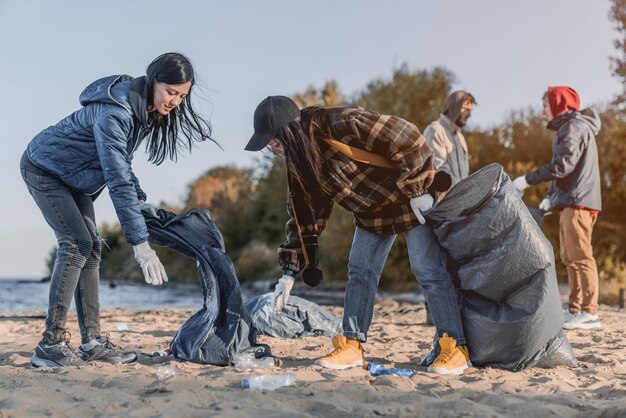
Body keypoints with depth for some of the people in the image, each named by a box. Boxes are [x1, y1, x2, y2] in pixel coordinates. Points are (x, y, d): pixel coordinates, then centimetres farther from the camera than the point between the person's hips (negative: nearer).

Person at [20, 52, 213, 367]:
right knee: (76, 243, -18)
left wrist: (141, 202, -4)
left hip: (73, 176, 9)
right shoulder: (113, 112, -33)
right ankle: (50, 345, -15)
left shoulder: (145, 108, -5)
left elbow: (121, 164, 8)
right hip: (43, 168, -9)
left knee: (90, 247, 1)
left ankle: (92, 342, 3)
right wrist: (140, 243, -41)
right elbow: (117, 180, -39)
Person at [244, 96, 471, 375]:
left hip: (416, 201, -8)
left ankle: (455, 347, -1)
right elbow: (303, 213, 2)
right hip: (371, 212, 8)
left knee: (429, 270, -8)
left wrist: (417, 190, -27)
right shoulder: (297, 162, -5)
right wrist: (290, 271, 0)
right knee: (359, 273, 3)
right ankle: (352, 346, 10)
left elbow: (405, 138, -31)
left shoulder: (341, 124, -32)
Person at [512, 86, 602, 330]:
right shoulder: (566, 129, 23)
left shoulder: (575, 126, -8)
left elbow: (562, 165, -18)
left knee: (580, 256, -12)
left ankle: (589, 313, -13)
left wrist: (528, 180, -14)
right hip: (570, 203, 10)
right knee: (570, 258, 9)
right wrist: (551, 197, 11)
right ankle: (575, 310, 12)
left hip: (578, 203, -10)